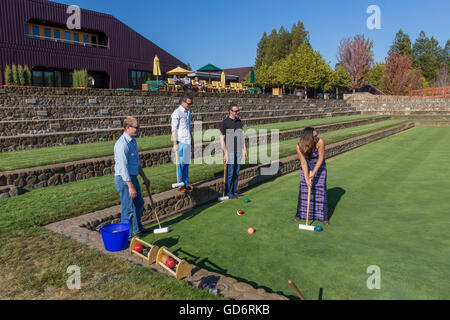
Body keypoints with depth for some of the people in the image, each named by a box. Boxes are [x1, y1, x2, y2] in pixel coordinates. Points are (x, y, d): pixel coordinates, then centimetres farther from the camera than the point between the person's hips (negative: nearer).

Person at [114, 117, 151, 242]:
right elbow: (123, 167, -25)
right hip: (124, 180, -10)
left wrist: (144, 177, 21)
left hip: (133, 177, 10)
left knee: (139, 203, 22)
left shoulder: (133, 141, 10)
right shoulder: (122, 144, -21)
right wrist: (130, 187, -26)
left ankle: (137, 229, 40)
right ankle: (126, 236, 12)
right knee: (128, 209, -2)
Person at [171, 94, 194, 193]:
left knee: (186, 162, 11)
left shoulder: (188, 112, 14)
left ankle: (186, 183, 19)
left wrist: (191, 139, 22)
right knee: (180, 164, -2)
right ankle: (180, 185, 7)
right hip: (180, 141, -7)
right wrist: (175, 143, -16)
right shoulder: (177, 113, -10)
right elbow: (174, 129, -13)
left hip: (188, 141, 7)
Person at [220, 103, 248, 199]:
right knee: (230, 173, -2)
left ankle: (234, 192, 20)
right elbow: (222, 139, -10)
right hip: (230, 151, -6)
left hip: (238, 151, 6)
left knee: (236, 173, 10)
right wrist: (225, 153, -14)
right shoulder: (225, 123, -10)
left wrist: (244, 149, 13)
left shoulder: (239, 121, 10)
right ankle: (228, 193, 10)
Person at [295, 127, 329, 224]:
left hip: (319, 166, -1)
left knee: (321, 189, -4)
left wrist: (313, 172, -25)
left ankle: (323, 216, 7)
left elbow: (321, 158, -20)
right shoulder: (299, 146, -27)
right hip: (306, 167, 1)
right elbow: (303, 163, -23)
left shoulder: (320, 142, -30)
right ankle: (301, 213, 19)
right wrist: (306, 179, -27)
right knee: (303, 189, 3)